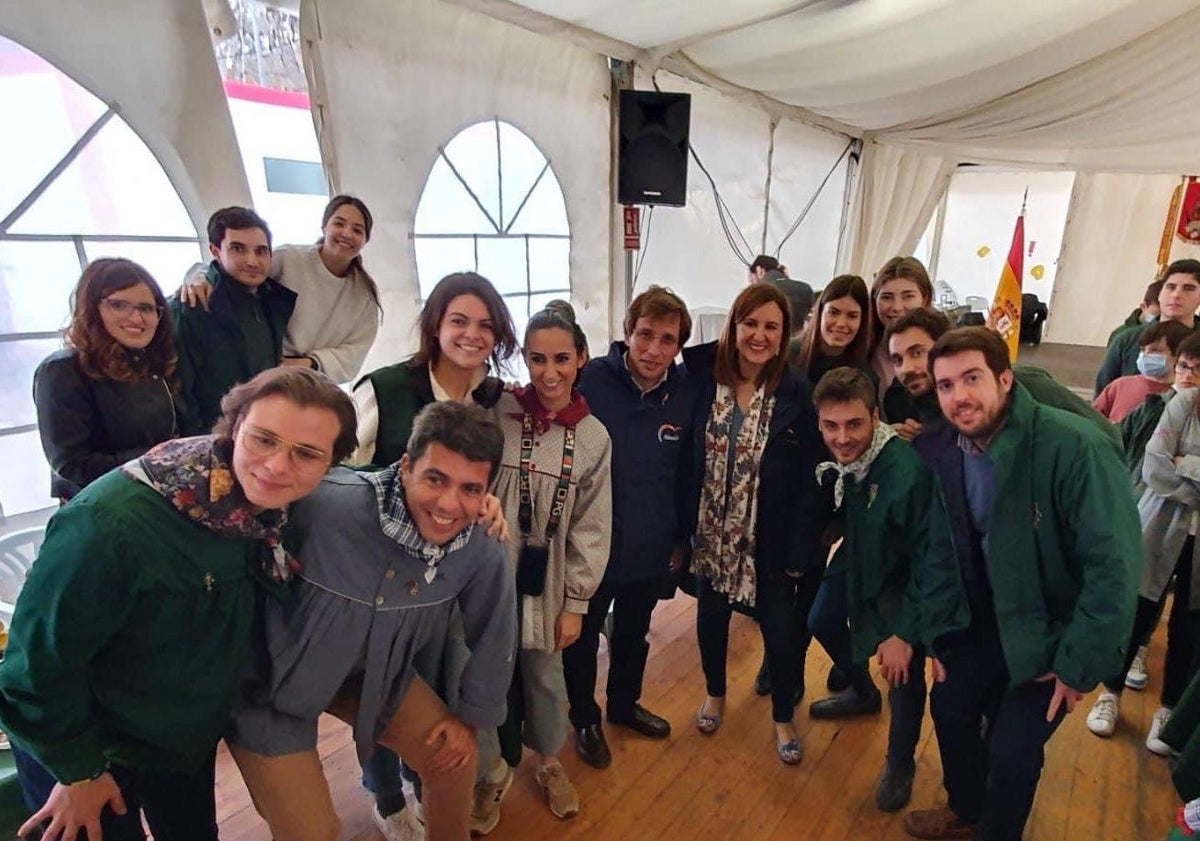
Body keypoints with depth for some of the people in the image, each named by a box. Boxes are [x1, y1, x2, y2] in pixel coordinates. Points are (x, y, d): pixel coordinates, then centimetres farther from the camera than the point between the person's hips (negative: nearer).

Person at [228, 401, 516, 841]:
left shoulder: (481, 553, -21)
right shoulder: (321, 503, -38)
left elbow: (494, 631, -5)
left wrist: (471, 715, 6)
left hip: (375, 675, 4)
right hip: (272, 681, -3)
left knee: (455, 761, 10)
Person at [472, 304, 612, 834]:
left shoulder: (593, 437, -3)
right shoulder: (498, 413, -13)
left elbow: (591, 529, 1)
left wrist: (576, 603, 1)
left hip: (546, 581, 2)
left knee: (545, 676, 20)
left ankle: (549, 763, 49)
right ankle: (492, 774, 41)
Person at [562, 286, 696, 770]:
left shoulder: (685, 394, -7)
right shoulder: (591, 381, -20)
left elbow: (686, 473, 4)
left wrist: (681, 538, 9)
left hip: (651, 549, 4)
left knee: (634, 634, 26)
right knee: (583, 639, 18)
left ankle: (625, 704, 52)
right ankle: (585, 719, 43)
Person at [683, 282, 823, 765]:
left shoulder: (796, 395, -12)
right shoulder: (702, 379, -9)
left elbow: (807, 478, -9)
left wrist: (799, 549, -9)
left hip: (771, 537, -1)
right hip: (711, 531, 2)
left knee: (779, 627, 12)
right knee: (711, 615, 19)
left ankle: (783, 718, 38)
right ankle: (715, 694, 46)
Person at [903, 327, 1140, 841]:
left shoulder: (1075, 448, -29)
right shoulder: (937, 450, -10)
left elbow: (1113, 567, -25)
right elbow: (937, 552, -1)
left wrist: (1078, 666, -19)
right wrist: (940, 636, 0)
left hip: (1053, 632, -5)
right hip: (985, 622, 5)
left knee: (1012, 749, 0)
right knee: (949, 706, 16)